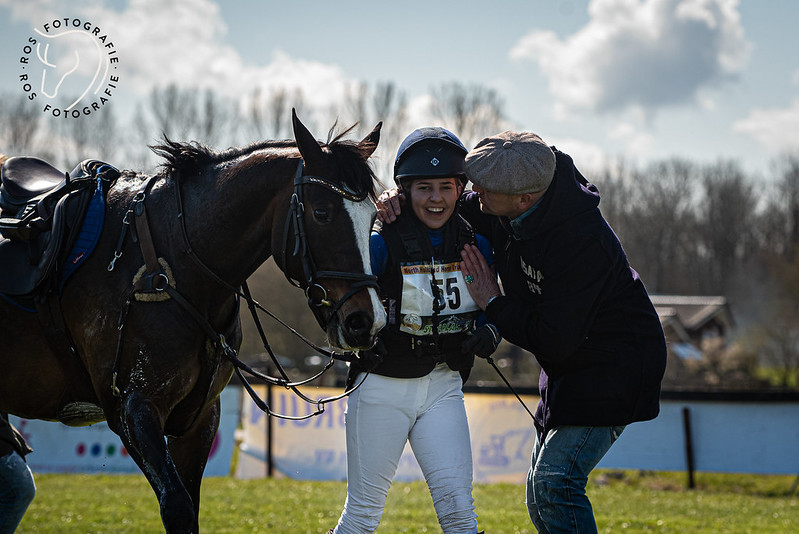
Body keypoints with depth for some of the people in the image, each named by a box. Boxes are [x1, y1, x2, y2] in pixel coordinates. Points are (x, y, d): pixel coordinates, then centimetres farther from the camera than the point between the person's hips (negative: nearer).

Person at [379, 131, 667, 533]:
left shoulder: (581, 240, -32)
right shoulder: (498, 209, -7)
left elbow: (553, 339, -30)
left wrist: (492, 303, -18)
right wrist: (400, 197, -12)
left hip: (615, 364, -9)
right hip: (570, 365, 9)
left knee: (555, 481, -23)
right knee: (540, 497, 12)